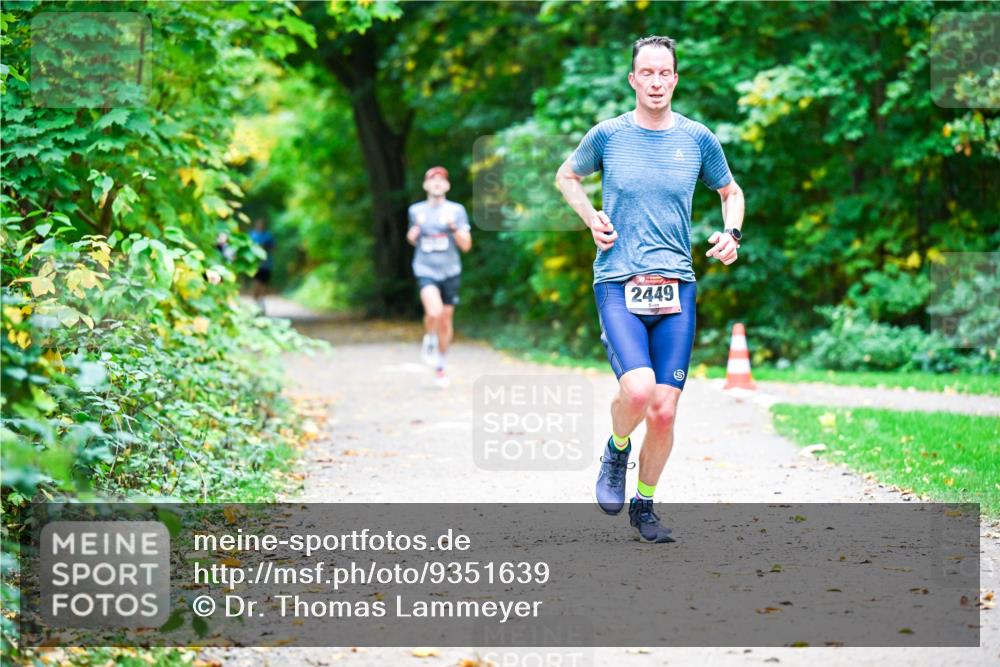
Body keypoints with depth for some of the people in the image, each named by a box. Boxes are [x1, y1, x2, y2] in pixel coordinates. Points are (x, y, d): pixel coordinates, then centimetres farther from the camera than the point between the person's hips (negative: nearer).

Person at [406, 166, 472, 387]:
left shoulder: (457, 210, 0)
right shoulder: (416, 210, 4)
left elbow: (466, 246, -3)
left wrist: (454, 227, -19)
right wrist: (412, 236, -3)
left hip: (450, 271, 1)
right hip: (426, 270, -1)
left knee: (446, 320, 8)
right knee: (434, 312, -25)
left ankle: (440, 366, 27)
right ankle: (429, 339, 7)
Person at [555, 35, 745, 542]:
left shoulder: (697, 138, 6)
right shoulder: (608, 135, 2)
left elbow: (730, 192, 23)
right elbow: (567, 177, 21)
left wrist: (731, 233, 4)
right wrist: (592, 220, 4)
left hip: (676, 288, 2)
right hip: (618, 286, -2)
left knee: (664, 410, -2)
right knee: (638, 389, -23)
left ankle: (643, 506, 20)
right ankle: (616, 451, 11)